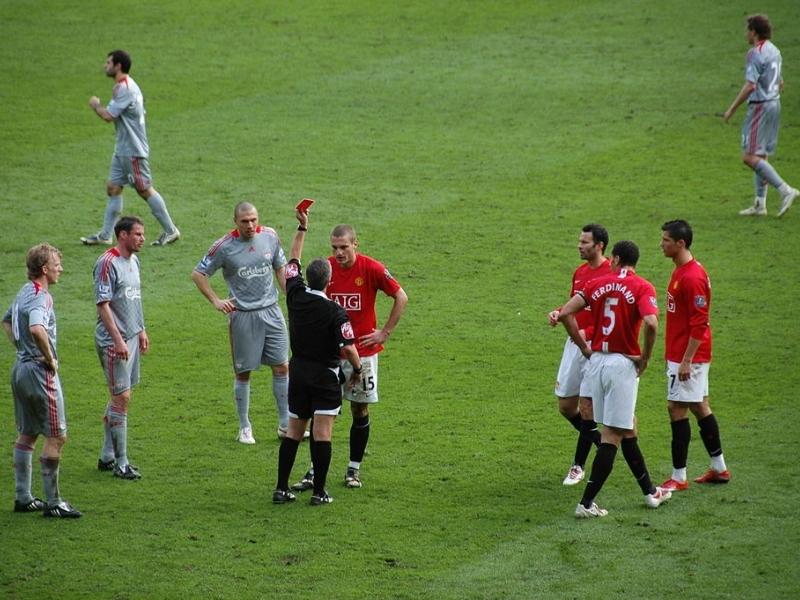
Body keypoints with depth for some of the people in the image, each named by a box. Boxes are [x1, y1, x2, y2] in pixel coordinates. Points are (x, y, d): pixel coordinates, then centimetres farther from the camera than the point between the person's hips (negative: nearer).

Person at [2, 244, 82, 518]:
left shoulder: (24, 292, 11)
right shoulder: (40, 297, -19)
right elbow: (37, 329, -38)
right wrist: (50, 358, -24)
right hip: (39, 372, -10)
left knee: (27, 434, 16)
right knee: (56, 436, -4)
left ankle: (23, 498, 21)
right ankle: (53, 503, -3)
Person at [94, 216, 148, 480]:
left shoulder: (134, 261, 12)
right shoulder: (107, 263, -15)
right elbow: (103, 304, -18)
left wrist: (141, 330, 21)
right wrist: (118, 339, -21)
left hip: (131, 338, 9)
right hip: (113, 341, -9)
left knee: (120, 397, 13)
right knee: (121, 397, -7)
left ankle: (107, 456, 22)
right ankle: (120, 463, -2)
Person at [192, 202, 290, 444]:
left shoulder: (270, 237, 2)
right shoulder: (224, 247, -9)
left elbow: (281, 269, 17)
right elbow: (198, 274, 1)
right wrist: (216, 301, -6)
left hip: (271, 311, 3)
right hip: (242, 314, -3)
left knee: (282, 367, 4)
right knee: (243, 372, 3)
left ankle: (286, 424, 14)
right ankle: (244, 428, 14)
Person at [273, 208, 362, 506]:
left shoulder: (295, 295, -5)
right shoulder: (336, 312, -18)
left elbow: (293, 261, 11)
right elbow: (348, 348, -19)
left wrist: (302, 228, 16)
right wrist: (357, 370, 0)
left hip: (298, 370, 5)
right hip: (325, 375, -5)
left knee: (294, 431, 12)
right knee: (322, 433, -2)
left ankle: (282, 488, 11)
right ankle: (319, 492, -2)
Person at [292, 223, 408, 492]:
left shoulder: (371, 269, -10)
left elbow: (401, 298, -1)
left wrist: (384, 333, -4)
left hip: (363, 349, -1)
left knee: (360, 411, 6)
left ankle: (354, 470, 19)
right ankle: (314, 472, 2)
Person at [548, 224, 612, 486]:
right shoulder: (579, 273, 11)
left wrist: (587, 333, -26)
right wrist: (558, 313, 3)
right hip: (574, 344, 8)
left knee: (586, 407, -4)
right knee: (566, 406, 9)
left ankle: (578, 466, 8)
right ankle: (602, 442, 30)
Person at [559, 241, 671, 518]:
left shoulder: (598, 284, 5)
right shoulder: (642, 287, -8)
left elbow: (566, 313, -3)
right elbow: (651, 323, -24)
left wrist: (585, 348, 5)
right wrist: (645, 358, -9)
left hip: (597, 360, 5)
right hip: (623, 364, -5)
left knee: (628, 429, 18)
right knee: (612, 436, -1)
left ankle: (650, 492, 29)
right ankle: (586, 503, -5)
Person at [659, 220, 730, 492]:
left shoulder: (692, 277, -20)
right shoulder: (680, 271, 12)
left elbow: (699, 324, -23)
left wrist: (686, 360, -23)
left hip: (688, 356, -10)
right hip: (680, 354, 10)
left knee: (677, 409, -7)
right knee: (700, 407, 15)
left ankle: (679, 478, -4)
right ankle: (719, 469, 24)